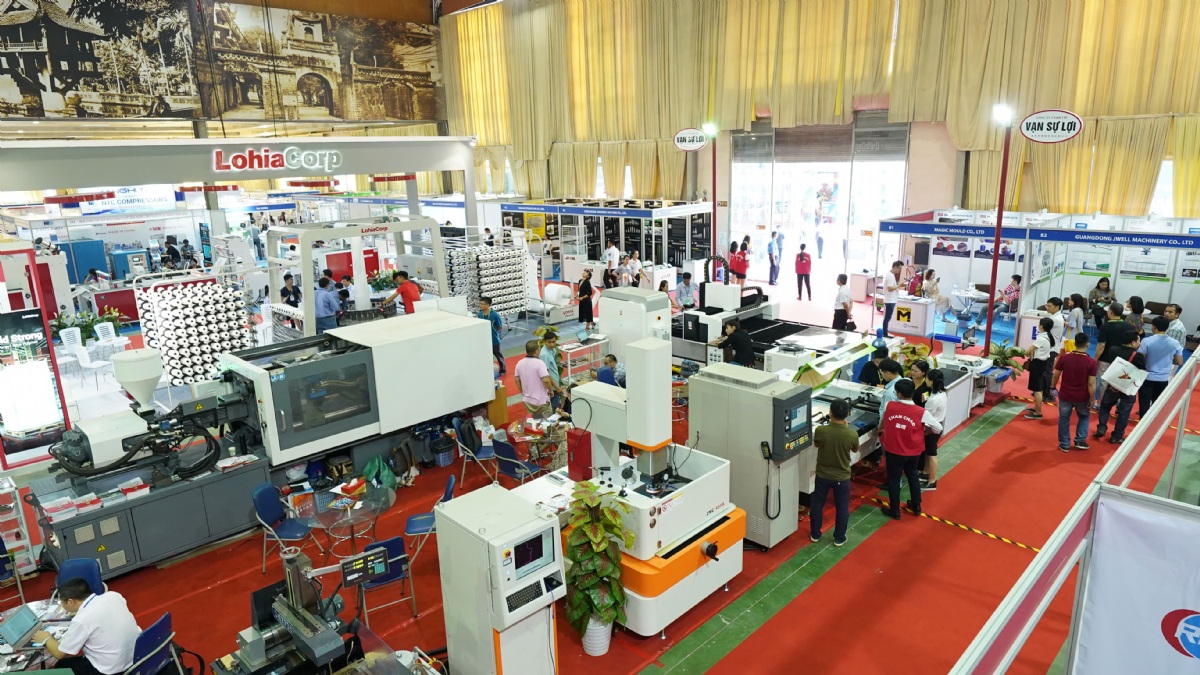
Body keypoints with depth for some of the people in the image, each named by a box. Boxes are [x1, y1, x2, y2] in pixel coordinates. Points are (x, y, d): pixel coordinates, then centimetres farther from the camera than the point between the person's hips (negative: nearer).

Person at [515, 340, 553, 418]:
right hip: (541, 401, -6)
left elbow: (517, 380, 8)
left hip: (527, 400, 6)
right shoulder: (539, 363, -20)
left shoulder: (519, 363, 0)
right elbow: (546, 380, -25)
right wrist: (551, 390, -7)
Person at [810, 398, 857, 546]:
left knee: (817, 503, 20)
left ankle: (815, 534, 33)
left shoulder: (820, 430, -22)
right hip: (842, 477, 0)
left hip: (822, 475, 0)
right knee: (842, 507, 19)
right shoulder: (852, 434, -21)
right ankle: (839, 538, 30)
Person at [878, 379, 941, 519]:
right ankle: (916, 505, 38)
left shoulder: (889, 406, -15)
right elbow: (938, 428, -7)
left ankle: (894, 511, 23)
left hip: (893, 451, -1)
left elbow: (881, 422, 6)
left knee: (893, 479, 14)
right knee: (913, 476, 25)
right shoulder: (921, 412, -17)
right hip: (913, 452, 1)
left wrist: (880, 431, 26)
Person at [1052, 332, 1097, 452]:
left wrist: (1053, 386, 15)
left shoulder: (1065, 357, -12)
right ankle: (1080, 441, 23)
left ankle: (1064, 444, 19)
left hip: (1065, 395, 1)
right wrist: (1092, 400, -3)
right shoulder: (1091, 362, -16)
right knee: (1084, 417, 25)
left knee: (1064, 419, 14)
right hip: (1082, 397, 0)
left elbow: (1056, 375, -3)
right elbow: (1091, 384, -14)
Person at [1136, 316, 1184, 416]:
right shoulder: (1175, 343, -3)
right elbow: (1180, 362, 5)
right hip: (1163, 379, 4)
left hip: (1147, 378, -4)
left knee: (1144, 404, 3)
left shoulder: (1147, 341, -16)